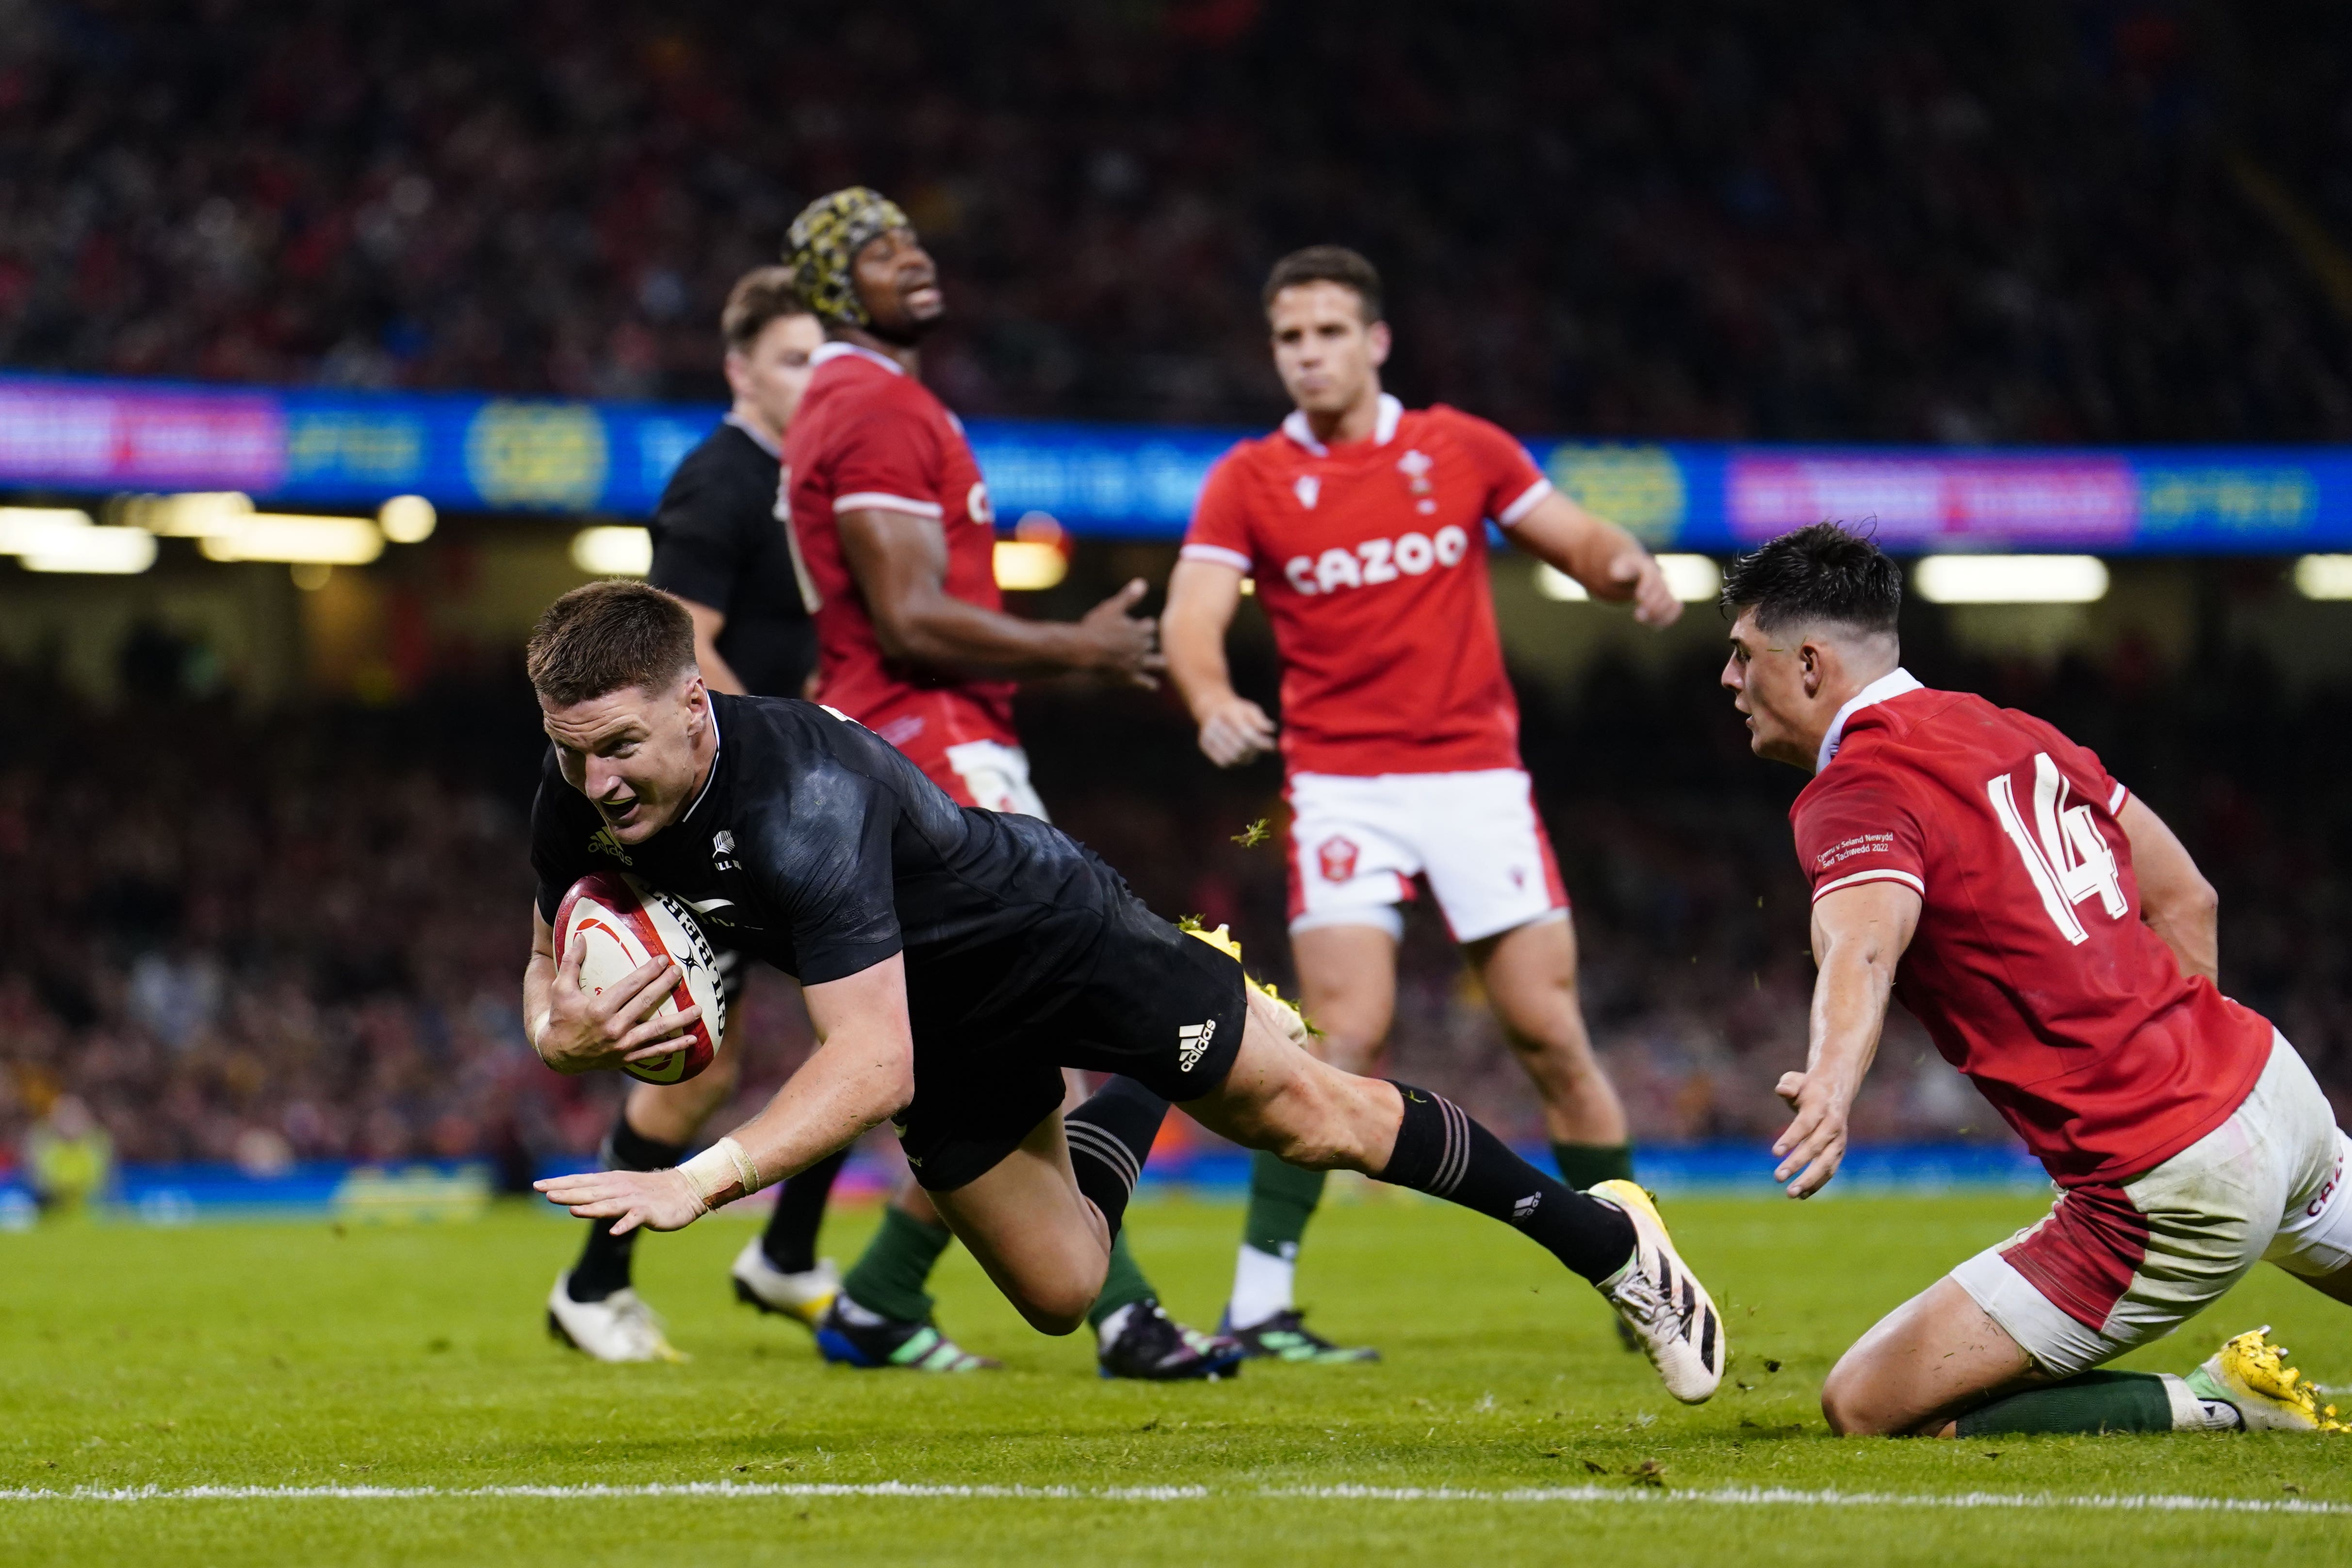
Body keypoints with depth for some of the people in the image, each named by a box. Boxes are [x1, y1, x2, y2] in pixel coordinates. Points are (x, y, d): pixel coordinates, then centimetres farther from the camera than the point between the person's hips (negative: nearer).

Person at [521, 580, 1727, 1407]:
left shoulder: (802, 797, -43)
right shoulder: (578, 808, -22)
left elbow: (874, 1065, -49)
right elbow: (552, 970, -4)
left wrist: (698, 1184, -59)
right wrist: (561, 1036, -29)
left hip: (1055, 940, -7)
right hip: (948, 1024, 7)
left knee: (1313, 1123, 2)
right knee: (1061, 1296, 16)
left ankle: (1608, 1240, 22)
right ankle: (1145, 1095, 46)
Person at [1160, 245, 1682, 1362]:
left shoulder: (1462, 449, 7)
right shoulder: (1249, 482, 2)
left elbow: (1581, 543, 14)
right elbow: (1192, 617, -8)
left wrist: (1628, 567, -10)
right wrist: (1213, 701, -30)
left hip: (1476, 775, 2)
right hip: (1340, 783, -2)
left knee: (1550, 1034, -1)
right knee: (1346, 1033, -16)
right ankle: (1258, 1304, -11)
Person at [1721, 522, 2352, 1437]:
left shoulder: (1858, 793, -12)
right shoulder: (2012, 731, 12)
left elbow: (1862, 949, -35)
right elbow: (2185, 897, 20)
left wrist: (1831, 1085, -53)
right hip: (2266, 1079, 8)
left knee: (1865, 1407, -3)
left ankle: (2220, 1407, -4)